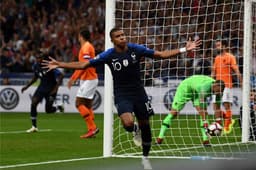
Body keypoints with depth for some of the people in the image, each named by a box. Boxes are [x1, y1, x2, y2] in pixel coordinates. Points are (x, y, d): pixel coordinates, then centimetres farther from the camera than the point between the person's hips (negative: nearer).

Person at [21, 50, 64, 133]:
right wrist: (27, 86, 10)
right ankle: (34, 127, -7)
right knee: (33, 103, -14)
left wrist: (56, 88, -25)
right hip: (42, 87, 6)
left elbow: (61, 76, -22)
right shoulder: (35, 66, -3)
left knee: (48, 110, -4)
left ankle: (58, 107, 33)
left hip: (51, 89, -6)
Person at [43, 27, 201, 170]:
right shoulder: (108, 55, -9)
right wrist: (59, 64, -10)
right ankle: (135, 129, 13)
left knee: (145, 125, 8)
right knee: (128, 123, -27)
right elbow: (84, 64, -5)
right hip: (122, 95, -2)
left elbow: (161, 54, -1)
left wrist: (184, 49, -9)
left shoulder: (136, 49, -7)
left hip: (139, 92, 2)